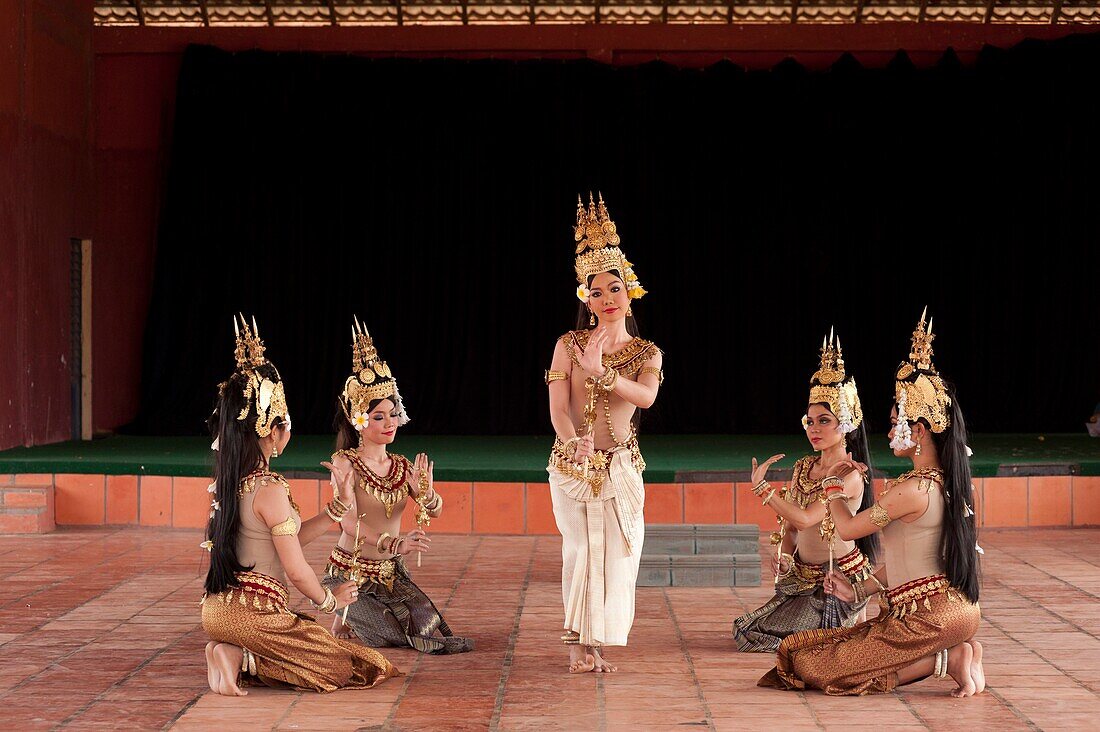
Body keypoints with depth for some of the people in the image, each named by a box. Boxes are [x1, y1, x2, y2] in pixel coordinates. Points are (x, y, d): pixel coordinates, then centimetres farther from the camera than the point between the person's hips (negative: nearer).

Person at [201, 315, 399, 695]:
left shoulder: (228, 480, 9)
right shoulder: (270, 489, -18)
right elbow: (296, 570, -14)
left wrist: (338, 506, 16)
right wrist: (329, 600, 5)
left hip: (217, 608, 9)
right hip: (252, 614, -9)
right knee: (347, 665, 4)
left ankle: (233, 653, 2)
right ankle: (242, 658, -11)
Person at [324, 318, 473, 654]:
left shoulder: (402, 466, 4)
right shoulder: (344, 463, -13)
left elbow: (435, 512, -9)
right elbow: (350, 521, -26)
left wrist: (426, 493, -33)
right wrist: (395, 544, -42)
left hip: (391, 574, 6)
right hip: (350, 574, -6)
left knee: (428, 626, -13)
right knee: (397, 634, -20)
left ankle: (358, 617, 16)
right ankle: (345, 620, 11)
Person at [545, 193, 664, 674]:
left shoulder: (647, 353, 5)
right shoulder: (569, 344, 0)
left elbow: (646, 396, -16)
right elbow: (557, 406, -9)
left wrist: (601, 372, -25)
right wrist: (578, 445, -26)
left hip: (621, 466, 2)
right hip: (571, 462, -2)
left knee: (616, 552, -1)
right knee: (581, 548, -4)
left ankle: (593, 643, 10)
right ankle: (578, 644, 5)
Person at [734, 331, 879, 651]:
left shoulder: (850, 477, -18)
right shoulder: (803, 468, 6)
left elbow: (804, 518, -27)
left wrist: (761, 485, -22)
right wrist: (784, 557, -8)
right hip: (804, 577, 8)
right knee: (748, 631, 7)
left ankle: (856, 627, 11)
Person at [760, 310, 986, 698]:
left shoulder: (910, 489, -19)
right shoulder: (946, 482, 10)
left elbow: (847, 528, -6)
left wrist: (833, 484, 11)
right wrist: (859, 589, 19)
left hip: (929, 617, -9)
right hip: (959, 607, 9)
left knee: (807, 662, -6)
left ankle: (946, 660, -10)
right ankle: (958, 653, 6)